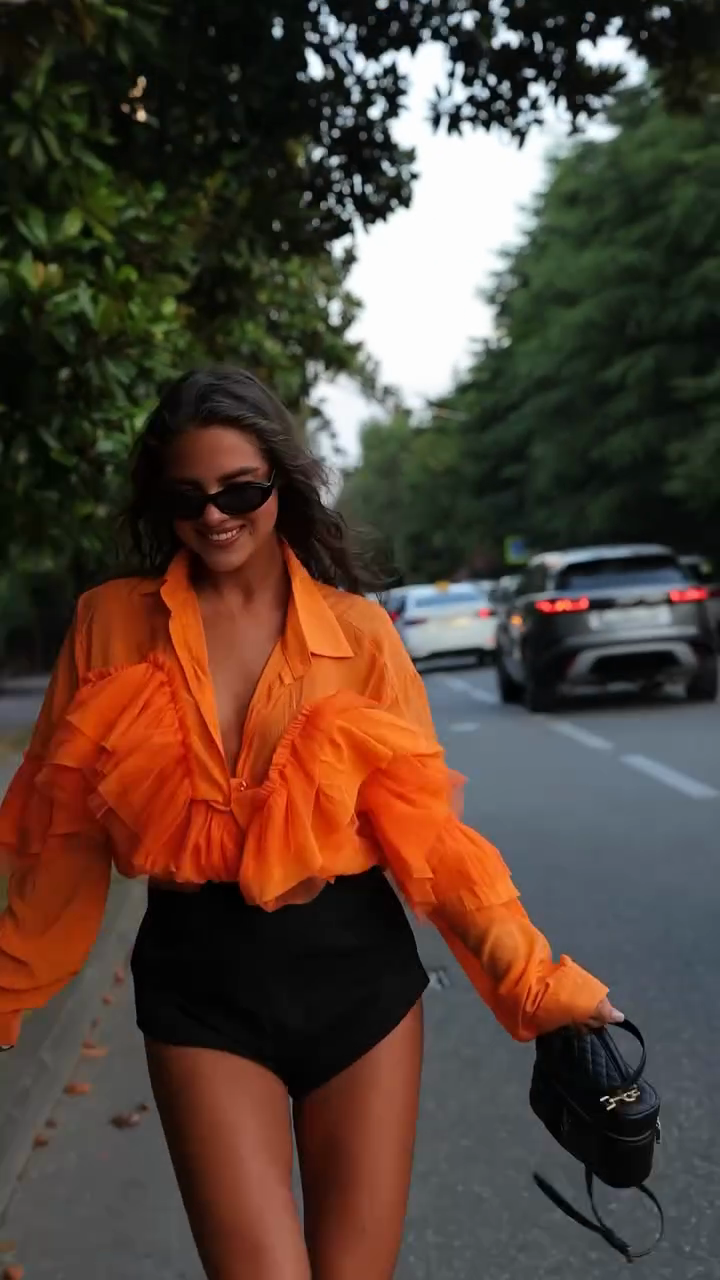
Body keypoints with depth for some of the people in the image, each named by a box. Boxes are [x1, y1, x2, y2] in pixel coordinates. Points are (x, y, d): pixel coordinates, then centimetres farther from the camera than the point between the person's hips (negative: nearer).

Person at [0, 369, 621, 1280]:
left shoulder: (358, 632, -3)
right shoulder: (110, 624, -2)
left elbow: (421, 827, -3)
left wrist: (535, 979, -10)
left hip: (357, 973, 1)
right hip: (202, 985, -1)